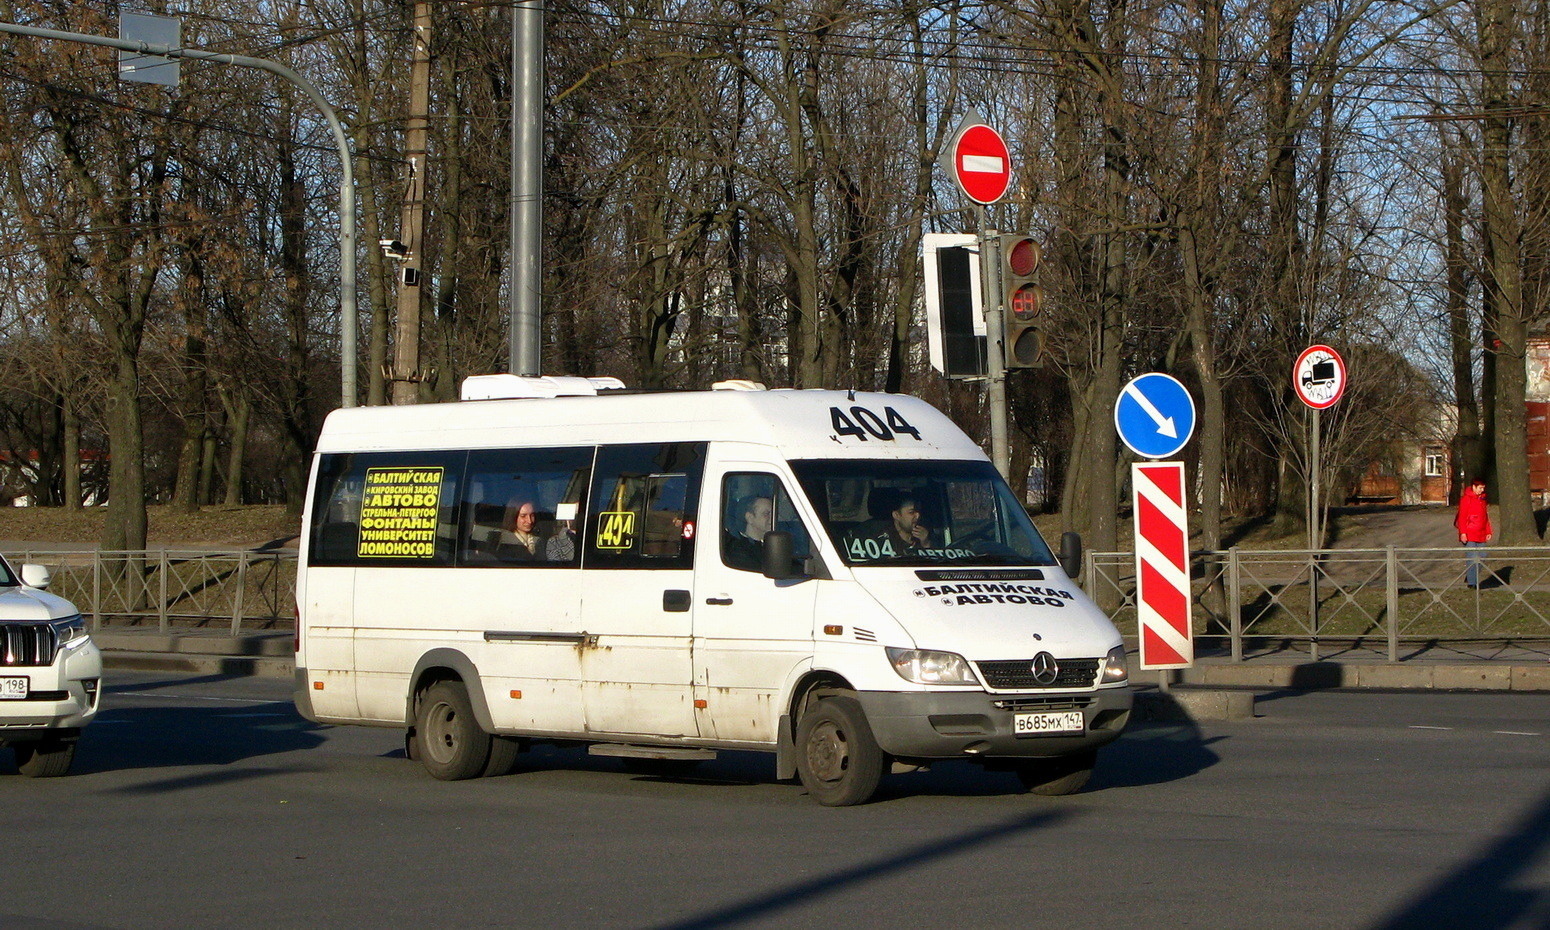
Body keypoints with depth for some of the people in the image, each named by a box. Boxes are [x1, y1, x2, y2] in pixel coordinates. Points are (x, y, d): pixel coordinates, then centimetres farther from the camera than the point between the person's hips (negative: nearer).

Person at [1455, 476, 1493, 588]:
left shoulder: (1482, 499, 17)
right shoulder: (1466, 499, -7)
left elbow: (1485, 517, 22)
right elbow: (1462, 517, -12)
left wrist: (1488, 532, 17)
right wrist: (1463, 533, -18)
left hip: (1481, 535, 7)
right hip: (1469, 535, -7)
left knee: (1482, 557, 5)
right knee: (1473, 558, -9)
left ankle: (1470, 577, 20)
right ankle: (1471, 582, -4)